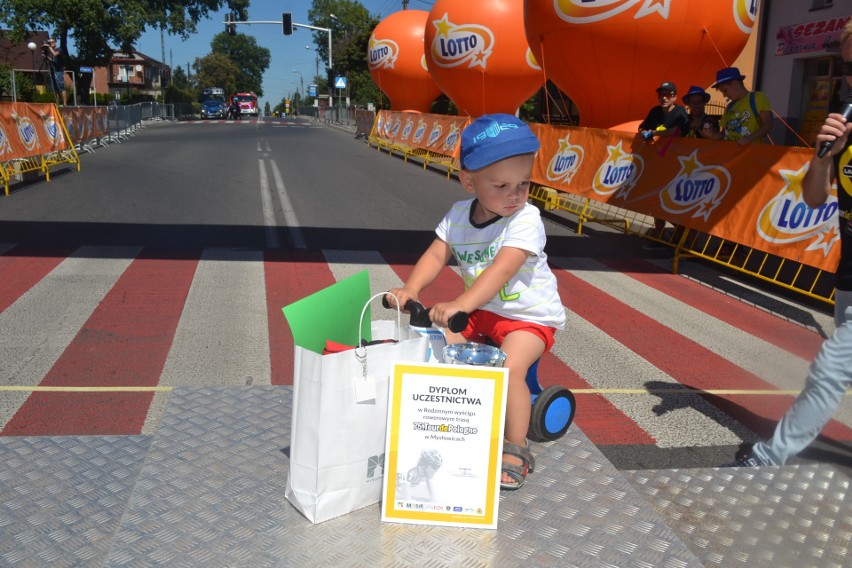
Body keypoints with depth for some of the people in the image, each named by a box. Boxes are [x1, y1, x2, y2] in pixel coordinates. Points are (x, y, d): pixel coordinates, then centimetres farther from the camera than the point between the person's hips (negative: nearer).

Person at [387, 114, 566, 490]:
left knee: (511, 366, -28)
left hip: (530, 316, -6)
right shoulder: (459, 215, -3)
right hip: (482, 312, 6)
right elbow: (436, 254, -6)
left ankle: (515, 450, -8)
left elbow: (501, 269, -35)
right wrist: (411, 289, -26)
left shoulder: (526, 220, -23)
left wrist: (460, 304, -48)